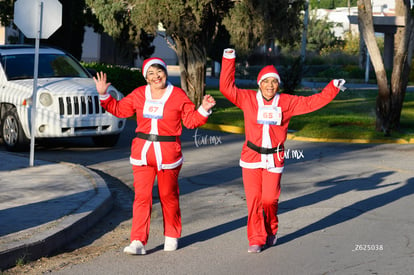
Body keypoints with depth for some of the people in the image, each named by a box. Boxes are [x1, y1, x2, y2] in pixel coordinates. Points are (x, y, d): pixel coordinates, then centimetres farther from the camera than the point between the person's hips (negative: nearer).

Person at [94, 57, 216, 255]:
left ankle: (171, 236, 29)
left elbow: (191, 120, 2)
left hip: (168, 152, -2)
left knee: (168, 196, 10)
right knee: (141, 196, -6)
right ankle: (138, 242, -9)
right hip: (142, 151, 2)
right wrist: (103, 95, 7)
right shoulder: (139, 95, 7)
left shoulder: (178, 95, 0)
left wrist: (203, 110, -14)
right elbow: (119, 109, 16)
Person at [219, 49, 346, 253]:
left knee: (270, 199, -2)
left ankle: (271, 232, 26)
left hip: (274, 159, 0)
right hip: (251, 158, 0)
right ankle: (256, 239, 6)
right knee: (253, 198, -4)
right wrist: (229, 60, -7)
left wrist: (332, 88, 1)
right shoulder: (248, 99, 1)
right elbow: (227, 87, -3)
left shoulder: (287, 102, 3)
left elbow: (312, 102, 5)